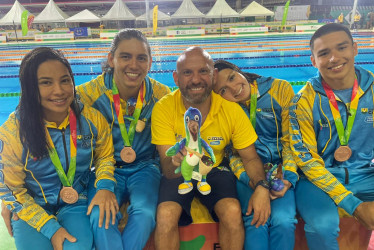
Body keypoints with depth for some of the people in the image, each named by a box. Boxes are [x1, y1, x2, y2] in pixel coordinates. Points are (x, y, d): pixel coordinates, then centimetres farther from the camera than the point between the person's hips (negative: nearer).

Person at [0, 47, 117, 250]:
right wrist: (50, 228, -16)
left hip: (76, 204, 0)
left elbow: (105, 156, 4)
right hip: (31, 209, 0)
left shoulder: (92, 119, -13)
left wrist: (104, 186, -17)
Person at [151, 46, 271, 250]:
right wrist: (176, 161, -46)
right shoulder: (164, 108, -20)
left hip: (215, 171, 1)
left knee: (233, 212, -25)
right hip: (176, 175, 0)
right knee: (165, 216, -26)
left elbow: (250, 158, -4)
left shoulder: (231, 109, -16)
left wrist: (261, 186, -24)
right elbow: (168, 170, -21)